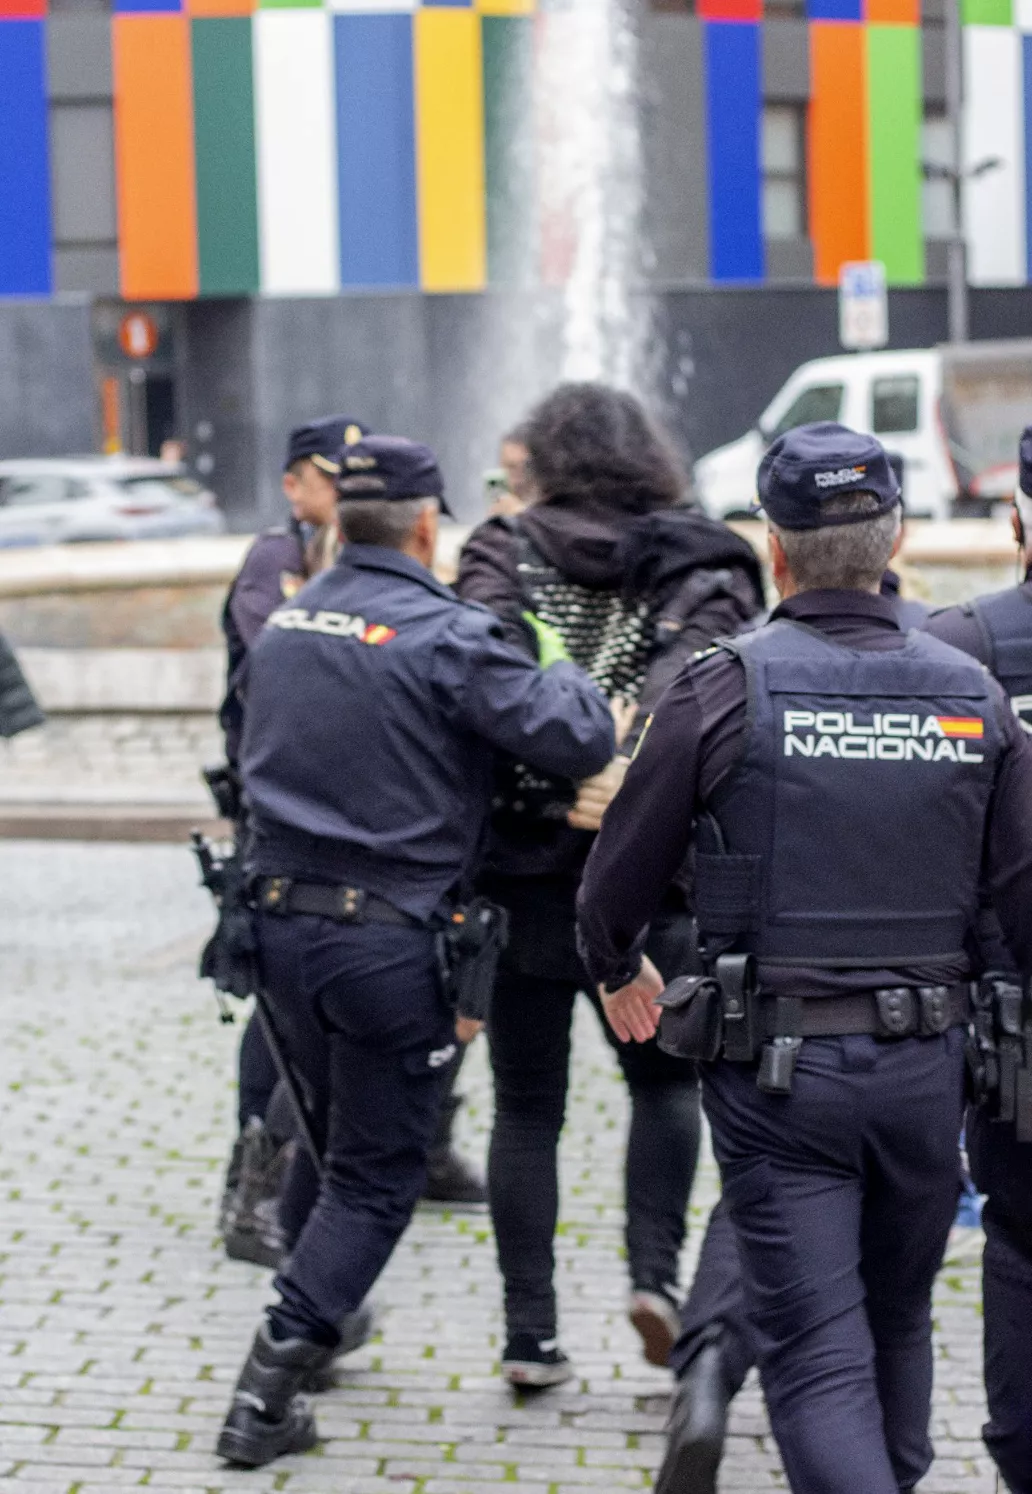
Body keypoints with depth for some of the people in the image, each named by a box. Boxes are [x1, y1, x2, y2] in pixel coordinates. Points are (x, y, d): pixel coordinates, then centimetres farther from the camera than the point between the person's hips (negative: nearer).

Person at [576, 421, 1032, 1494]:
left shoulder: (726, 687, -9)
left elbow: (622, 871, 0)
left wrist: (616, 967, 20)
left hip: (777, 1070, -3)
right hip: (925, 1066, 4)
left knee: (817, 1350, -3)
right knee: (897, 1321, 22)